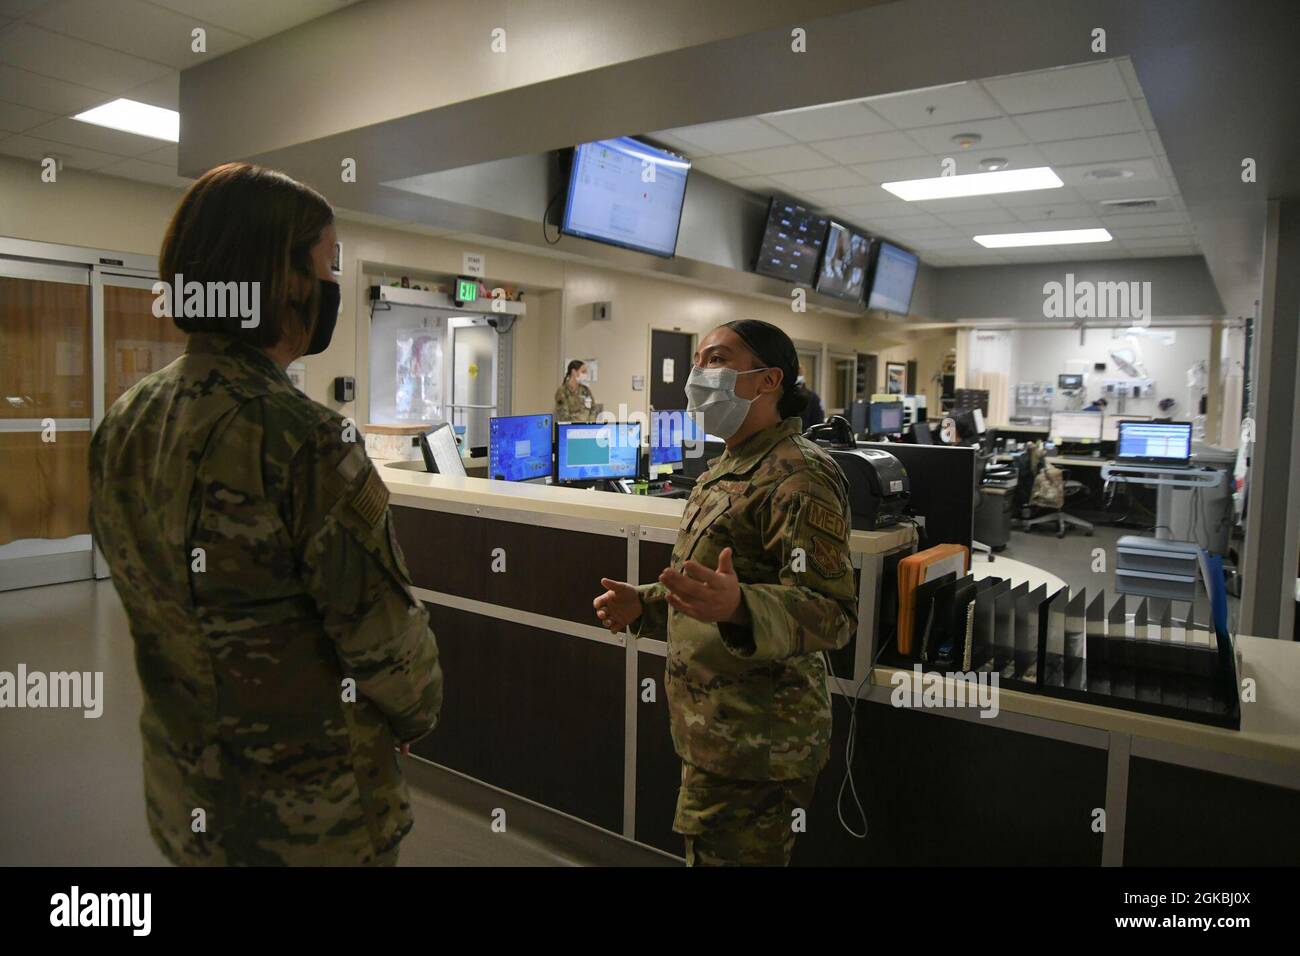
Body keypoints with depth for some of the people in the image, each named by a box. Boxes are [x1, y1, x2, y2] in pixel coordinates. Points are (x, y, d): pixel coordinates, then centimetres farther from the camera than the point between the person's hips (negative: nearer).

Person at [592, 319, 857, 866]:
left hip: (756, 748, -10)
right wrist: (645, 604, 10)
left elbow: (831, 612, -26)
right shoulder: (725, 470, 13)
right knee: (705, 850, 22)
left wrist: (737, 608, -43)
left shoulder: (799, 477, -19)